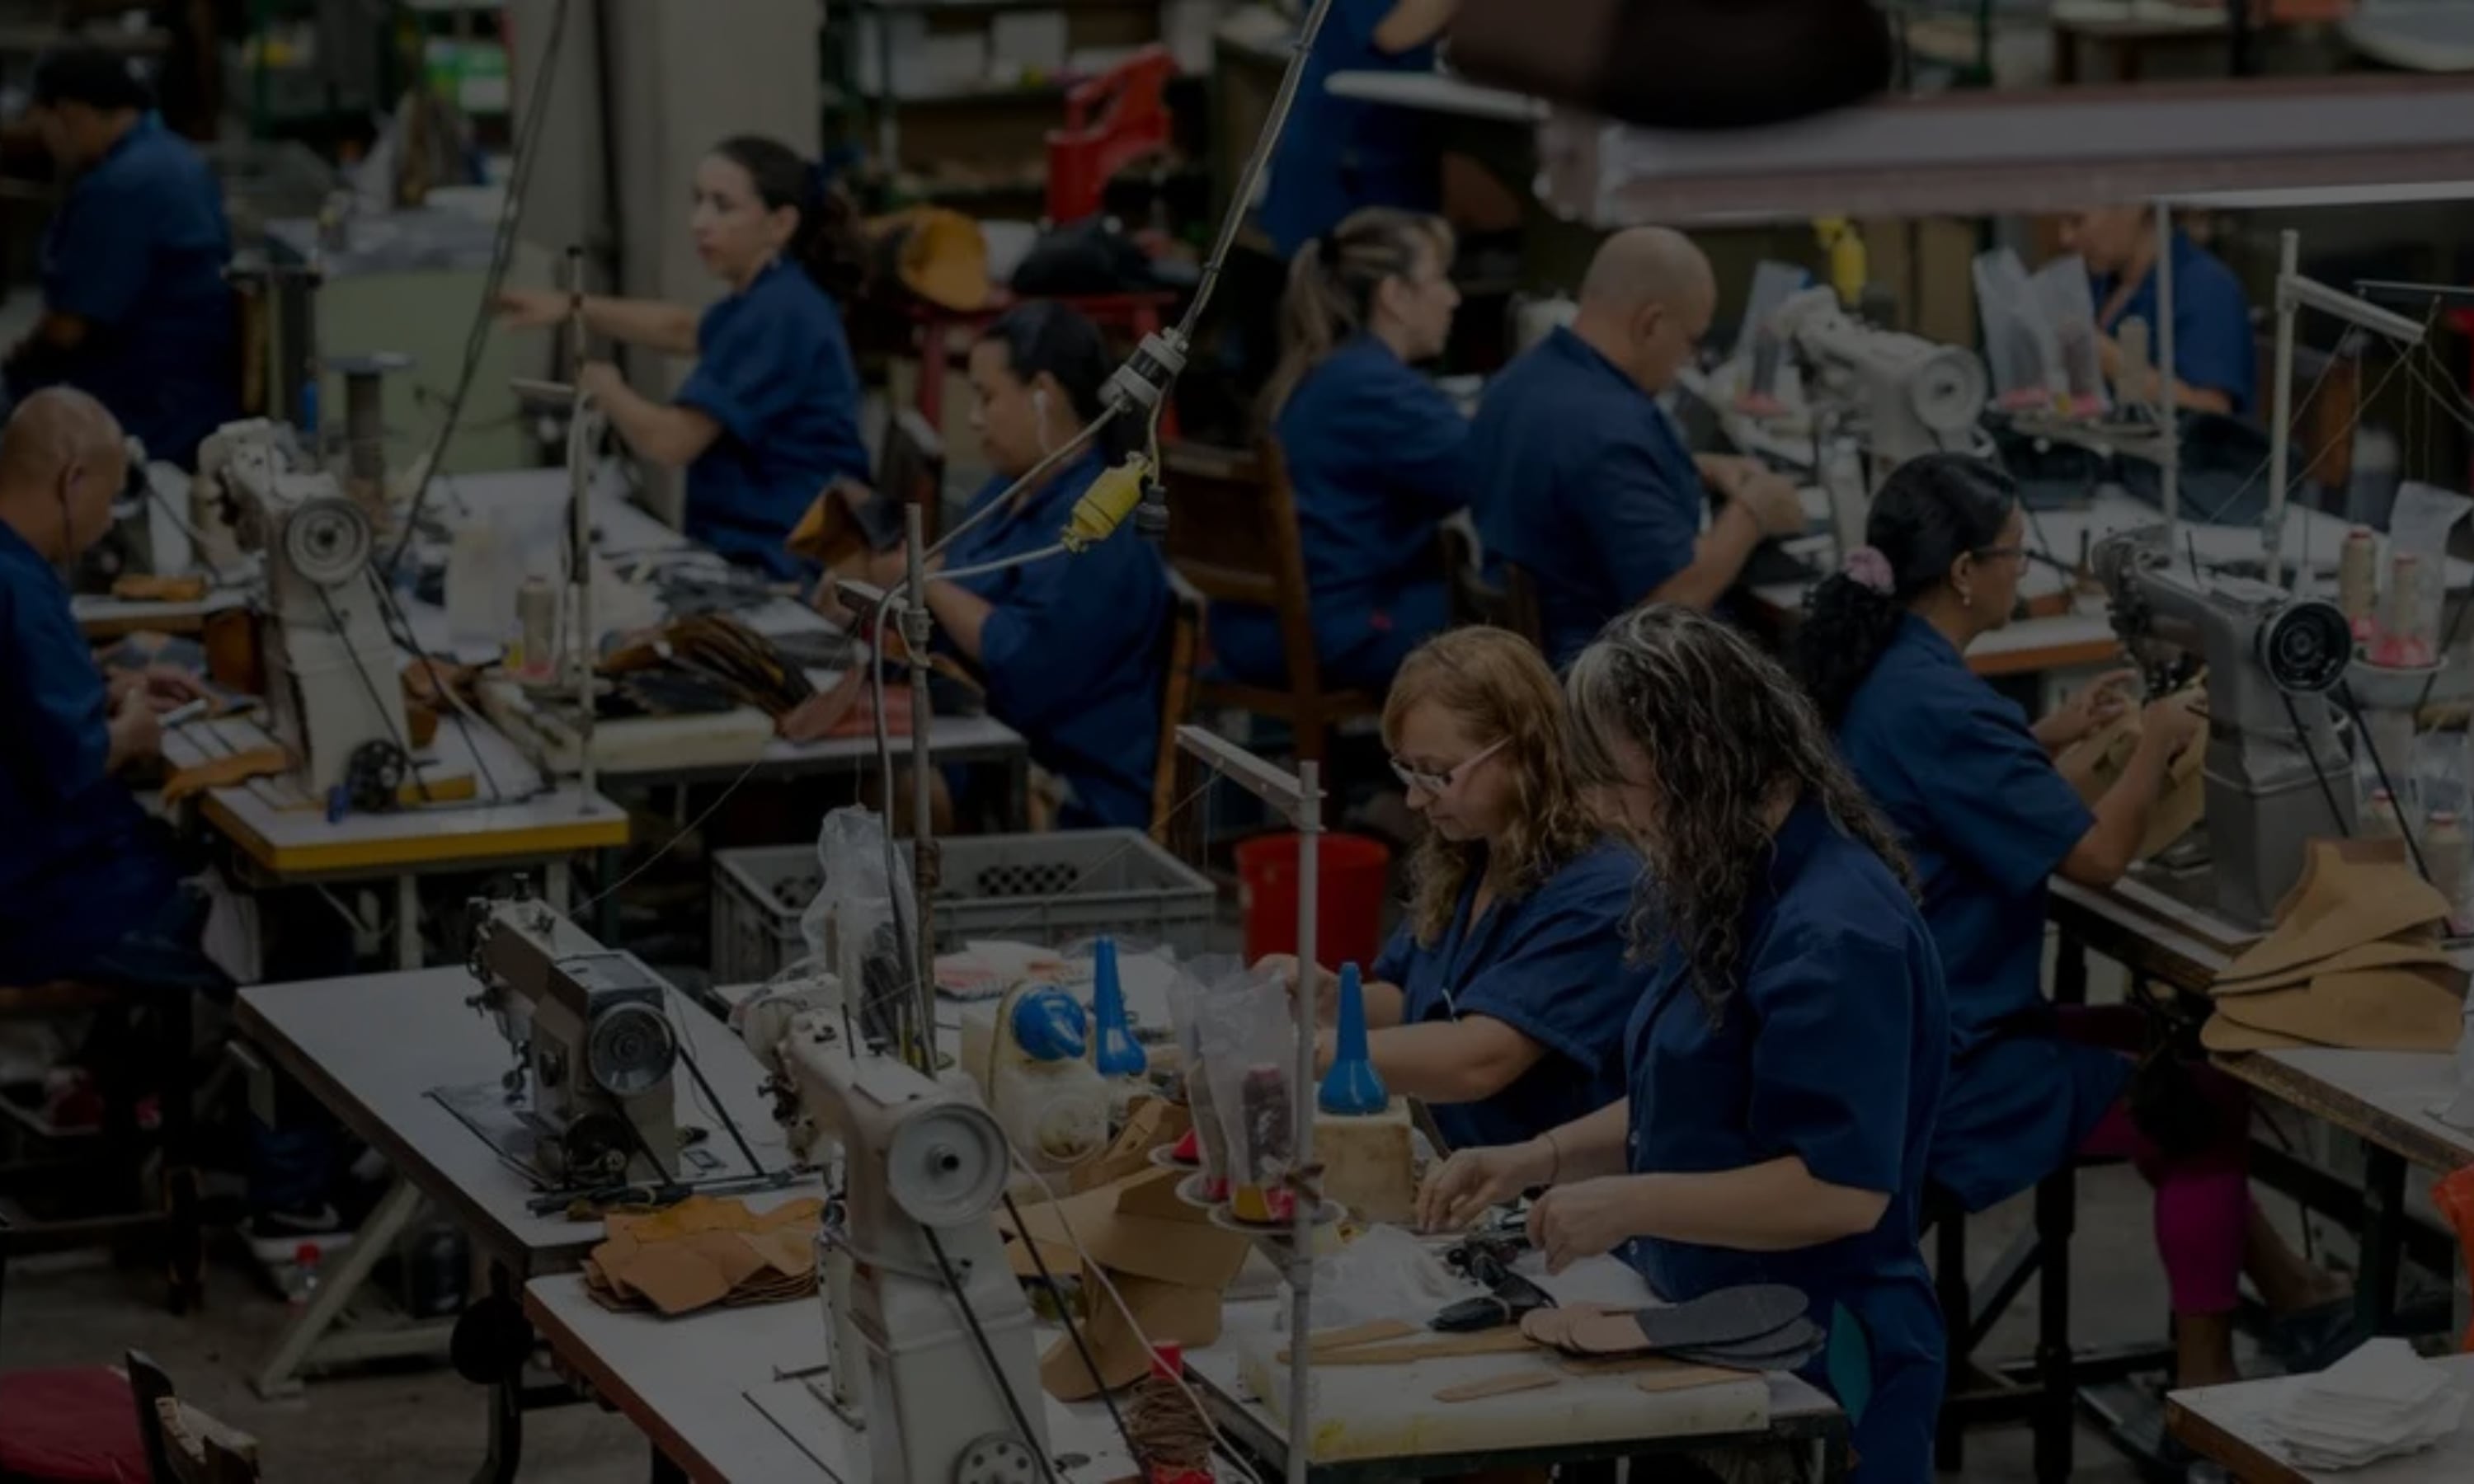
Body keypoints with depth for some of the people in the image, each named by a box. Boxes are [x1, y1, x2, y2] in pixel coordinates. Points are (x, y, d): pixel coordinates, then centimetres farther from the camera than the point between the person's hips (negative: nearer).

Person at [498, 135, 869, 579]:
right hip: (760, 555, 10)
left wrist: (607, 390, -2)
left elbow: (670, 441, -22)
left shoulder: (778, 314, -19)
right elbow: (683, 329, 34)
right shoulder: (773, 297, 13)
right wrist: (572, 308, 21)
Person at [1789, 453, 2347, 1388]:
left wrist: (2051, 738, 12)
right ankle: (2207, 1385, 11)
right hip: (1944, 1075, -10)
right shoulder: (1933, 703, -26)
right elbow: (2098, 853, -24)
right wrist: (2154, 746, -7)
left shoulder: (1873, 674, 5)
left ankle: (2286, 1292, 22)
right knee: (2209, 1103, 1)